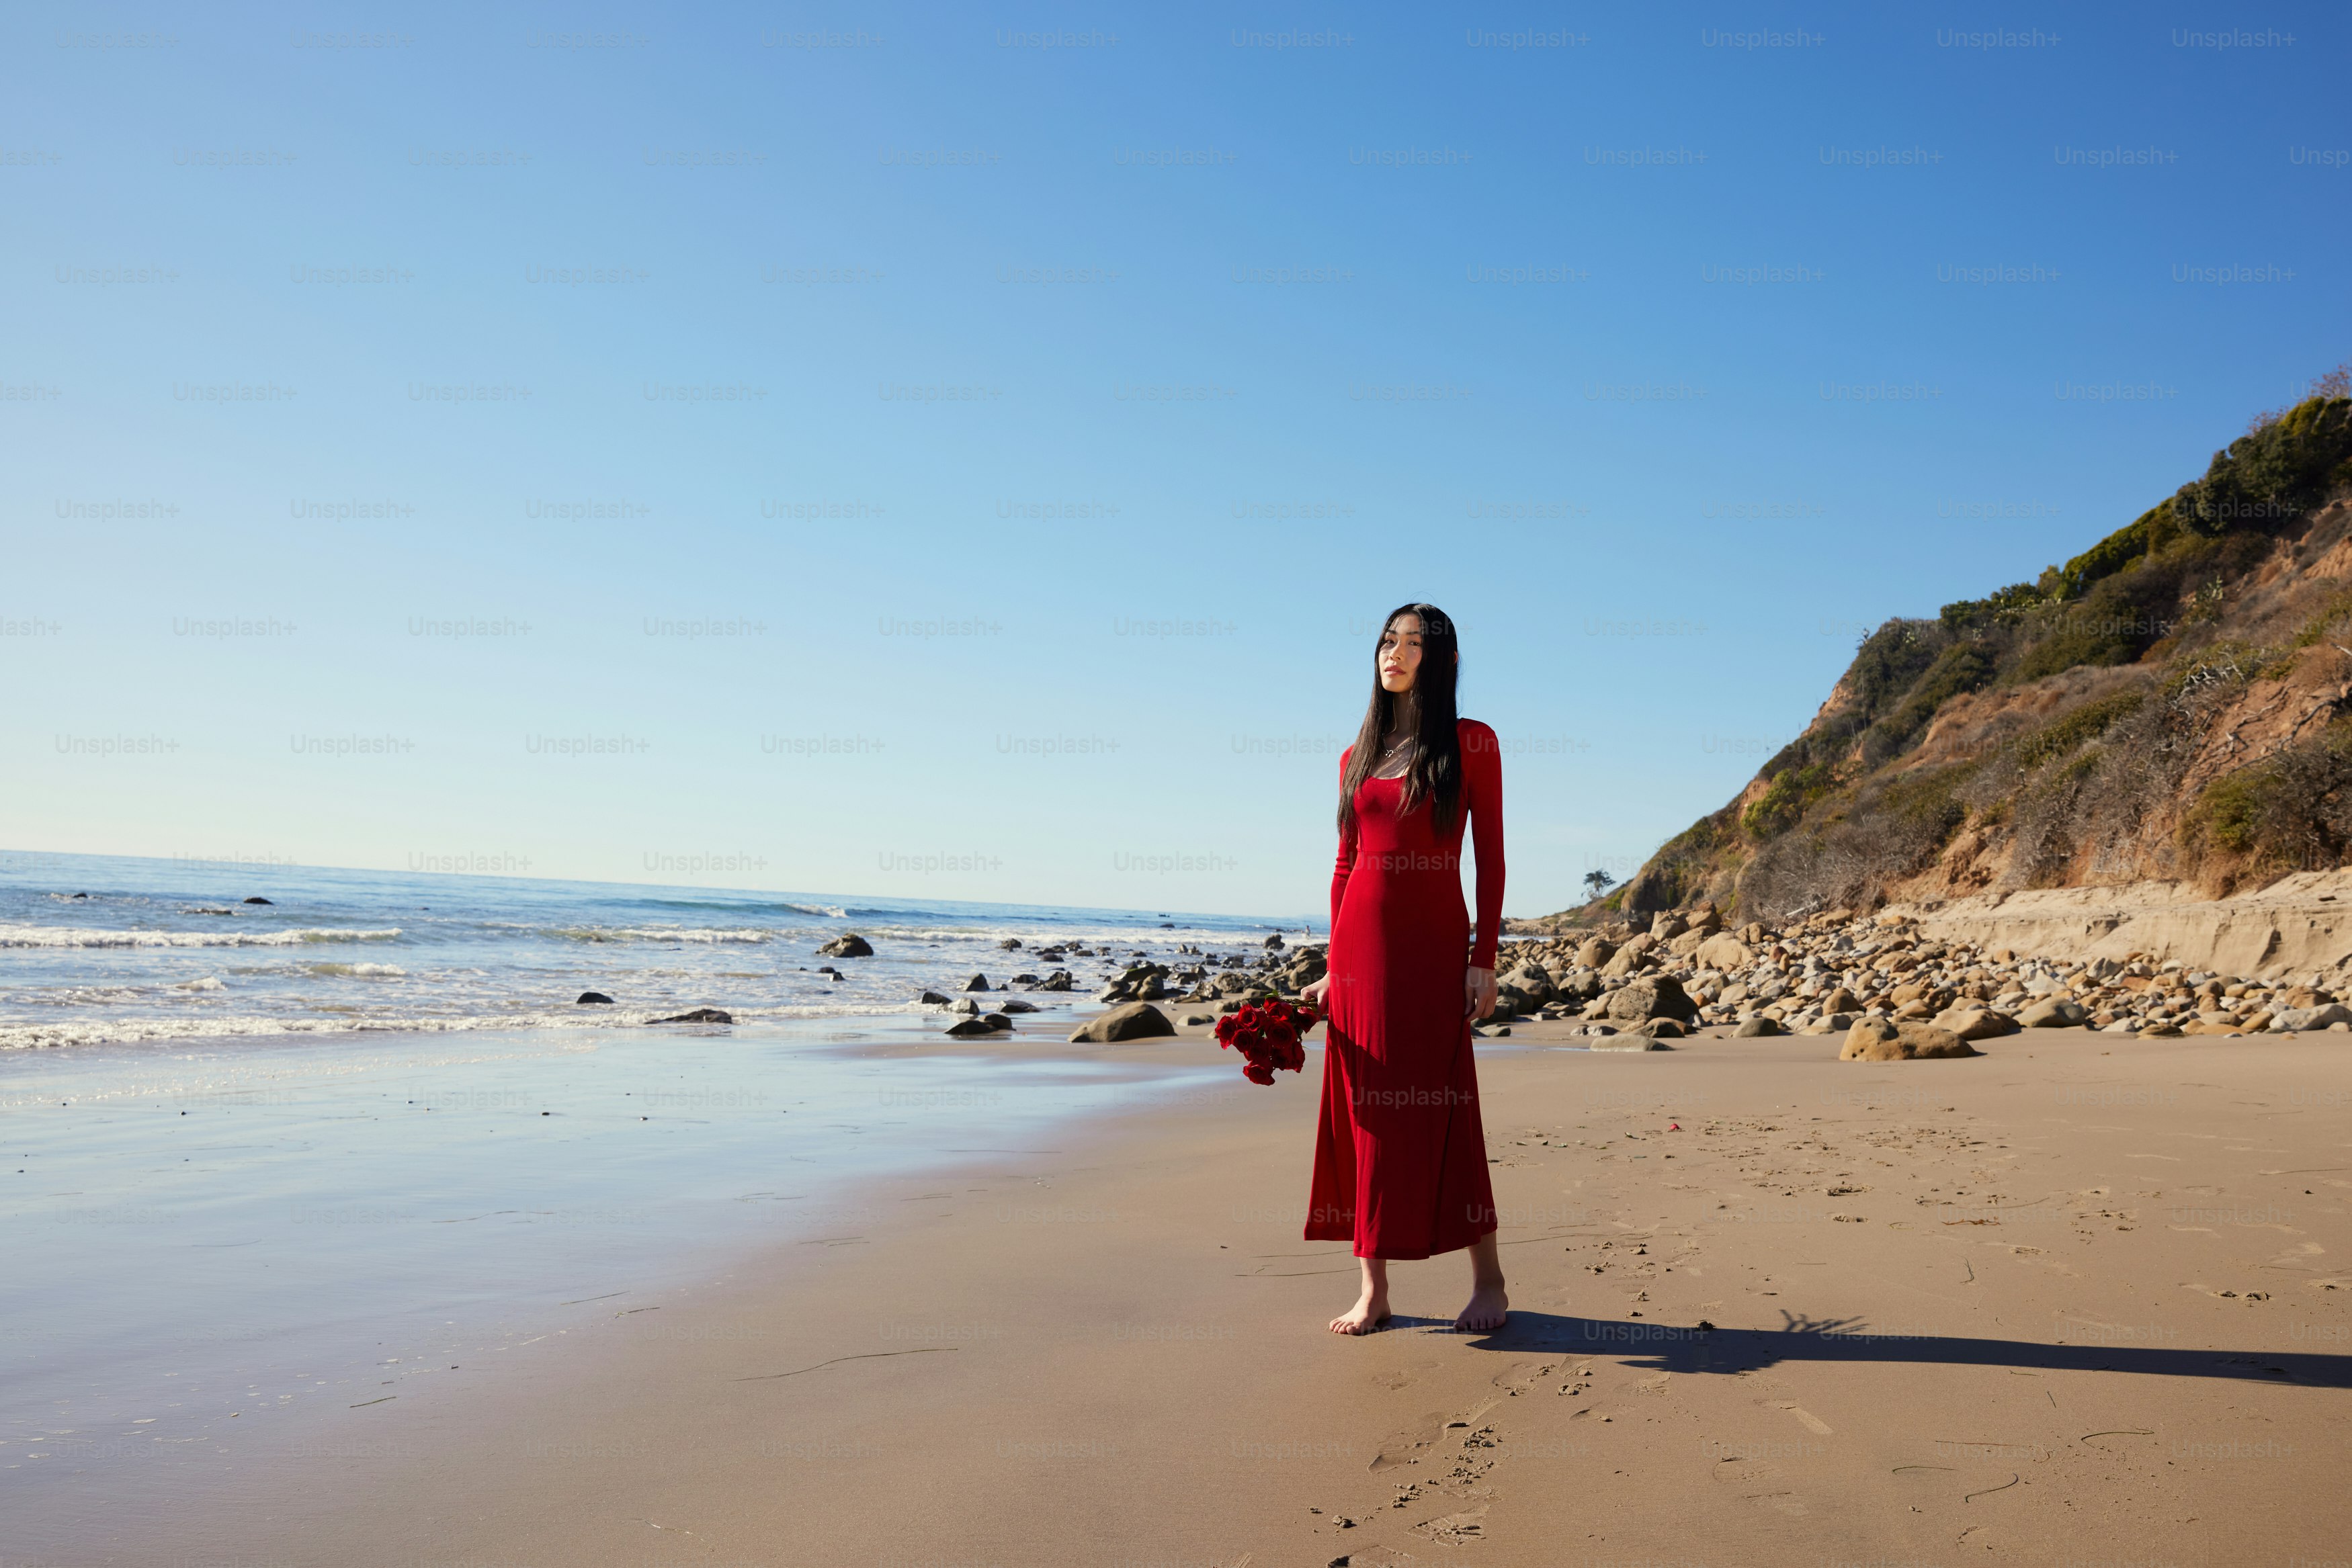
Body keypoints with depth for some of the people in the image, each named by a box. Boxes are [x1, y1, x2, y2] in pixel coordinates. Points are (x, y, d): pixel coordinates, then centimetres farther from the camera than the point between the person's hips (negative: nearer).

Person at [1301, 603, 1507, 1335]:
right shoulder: (1358, 756, 13)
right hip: (1361, 944, 4)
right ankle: (1374, 1289, 11)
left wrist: (1484, 958, -9)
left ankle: (1488, 1279, 13)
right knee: (1364, 1111, 4)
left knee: (1440, 1110, -3)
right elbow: (1345, 866, 14)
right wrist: (1334, 965, 10)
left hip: (1434, 942, -4)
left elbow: (1490, 858, -2)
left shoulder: (1470, 744, 1)